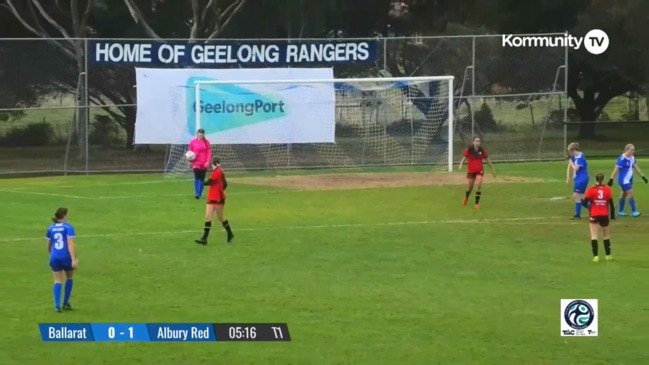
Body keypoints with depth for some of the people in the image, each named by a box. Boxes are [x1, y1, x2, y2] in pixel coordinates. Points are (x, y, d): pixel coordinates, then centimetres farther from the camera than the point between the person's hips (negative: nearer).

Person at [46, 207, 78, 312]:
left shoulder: (51, 228, 7)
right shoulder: (68, 227, -8)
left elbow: (48, 245, 16)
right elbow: (70, 244, -16)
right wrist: (74, 259, -20)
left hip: (54, 257, 3)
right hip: (66, 256, -3)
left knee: (58, 281, 7)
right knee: (69, 278, 19)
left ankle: (57, 305, -7)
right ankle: (66, 303, 19)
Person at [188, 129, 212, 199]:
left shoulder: (206, 142, 3)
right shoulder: (193, 142, 0)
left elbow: (209, 152, 2)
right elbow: (190, 152, 7)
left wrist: (207, 162, -8)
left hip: (204, 164, 2)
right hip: (196, 163, -2)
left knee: (202, 178, 5)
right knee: (197, 177, -13)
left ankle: (200, 194, 11)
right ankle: (197, 193, -12)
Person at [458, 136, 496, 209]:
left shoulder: (482, 150, -4)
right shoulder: (469, 149, -8)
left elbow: (487, 159, 7)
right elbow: (465, 157, -3)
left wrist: (492, 168, 13)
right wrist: (461, 164, -24)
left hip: (479, 170, 0)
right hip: (471, 170, 0)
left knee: (479, 186, -15)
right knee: (470, 187, 11)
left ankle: (477, 203, -5)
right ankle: (466, 198, 43)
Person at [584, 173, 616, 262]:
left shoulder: (591, 190, -6)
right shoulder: (607, 189, -1)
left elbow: (586, 201, -12)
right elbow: (611, 203, 1)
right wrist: (612, 215, 8)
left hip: (594, 215, -2)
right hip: (605, 215, 2)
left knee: (594, 237, 0)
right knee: (606, 236, 18)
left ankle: (596, 256, -11)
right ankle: (608, 255, 22)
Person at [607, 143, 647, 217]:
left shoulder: (632, 158, 4)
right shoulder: (622, 158, -19)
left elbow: (636, 168, 15)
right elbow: (616, 169, -18)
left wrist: (643, 177, 15)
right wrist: (611, 179, -18)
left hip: (629, 179, 8)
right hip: (623, 180, -8)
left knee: (624, 194, 14)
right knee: (630, 193, -11)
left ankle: (621, 211, 23)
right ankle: (634, 212, -7)